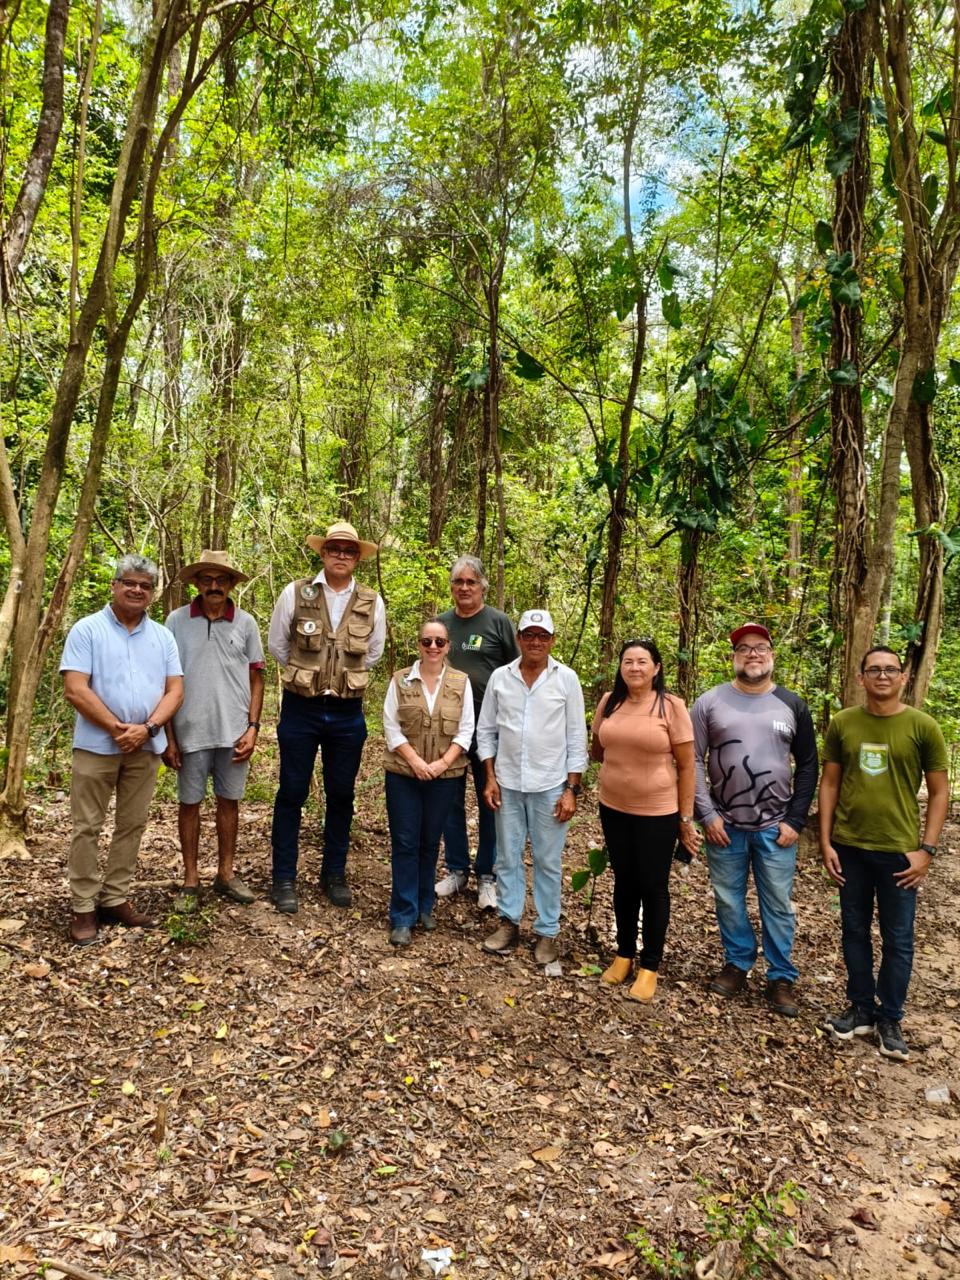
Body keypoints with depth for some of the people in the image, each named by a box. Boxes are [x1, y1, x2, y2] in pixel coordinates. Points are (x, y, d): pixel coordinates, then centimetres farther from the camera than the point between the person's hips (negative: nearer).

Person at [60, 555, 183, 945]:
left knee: (131, 825, 9)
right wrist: (117, 729, -13)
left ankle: (115, 899, 21)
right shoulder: (87, 630, -2)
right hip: (96, 745, -4)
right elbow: (75, 690, -11)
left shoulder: (162, 636, 9)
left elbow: (174, 689, 3)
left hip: (145, 747, 4)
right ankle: (84, 907, 12)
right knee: (87, 827, 3)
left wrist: (147, 728, -12)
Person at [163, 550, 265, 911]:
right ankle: (190, 880, 22)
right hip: (190, 731, -1)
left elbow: (256, 679, 7)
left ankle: (226, 874, 26)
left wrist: (253, 727, -2)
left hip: (234, 732, 1)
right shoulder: (177, 621, -1)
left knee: (229, 801, 11)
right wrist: (168, 735, -3)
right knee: (189, 803, 8)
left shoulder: (245, 623, 3)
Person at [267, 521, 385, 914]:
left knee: (341, 796, 10)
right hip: (300, 709, -2)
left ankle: (334, 875, 25)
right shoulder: (295, 594, -5)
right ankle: (284, 879, 18)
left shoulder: (372, 603, 0)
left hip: (348, 713, 2)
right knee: (292, 794, 5)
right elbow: (277, 645, 7)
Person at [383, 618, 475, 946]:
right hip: (403, 774, -1)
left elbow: (465, 730, 0)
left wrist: (442, 763, -12)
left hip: (445, 777, 1)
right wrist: (415, 761, -14)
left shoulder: (461, 682, 2)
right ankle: (403, 916, 9)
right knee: (405, 843, 2)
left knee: (430, 842, 12)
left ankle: (424, 906, 28)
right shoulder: (400, 680, 0)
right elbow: (391, 726, -3)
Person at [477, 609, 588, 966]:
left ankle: (547, 931, 19)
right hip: (508, 784, 2)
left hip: (550, 786, -2)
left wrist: (571, 790, -6)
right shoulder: (500, 677, 1)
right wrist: (490, 778, 1)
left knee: (547, 861, 7)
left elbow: (576, 739, -3)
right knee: (507, 857, 11)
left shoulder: (567, 679, -4)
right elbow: (486, 731, 7)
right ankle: (509, 922, 25)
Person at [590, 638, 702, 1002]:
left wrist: (686, 818, -8)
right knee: (624, 882, 17)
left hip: (658, 813, -4)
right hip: (614, 809, 4)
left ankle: (650, 966, 24)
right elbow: (597, 749, 17)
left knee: (653, 887, 9)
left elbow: (686, 766, -9)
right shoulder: (609, 702, -1)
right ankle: (623, 954, 34)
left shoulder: (672, 706, -12)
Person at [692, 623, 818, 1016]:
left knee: (777, 906, 8)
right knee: (728, 900, 11)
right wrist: (706, 814, -7)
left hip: (775, 826, 0)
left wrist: (795, 820, -2)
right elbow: (693, 761, -1)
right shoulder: (710, 702, -2)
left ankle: (781, 977, 23)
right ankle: (738, 963, 30)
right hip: (724, 824, 0)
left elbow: (807, 766, 5)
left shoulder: (792, 705, 2)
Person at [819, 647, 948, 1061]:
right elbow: (829, 784, 4)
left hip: (899, 850, -2)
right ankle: (861, 1008, 29)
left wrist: (926, 849, -7)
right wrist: (825, 842, 0)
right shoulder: (842, 723, 0)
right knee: (854, 931, 13)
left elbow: (939, 791, -1)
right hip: (849, 847, 2)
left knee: (898, 939, 8)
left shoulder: (923, 726, -5)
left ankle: (889, 1019, 25)